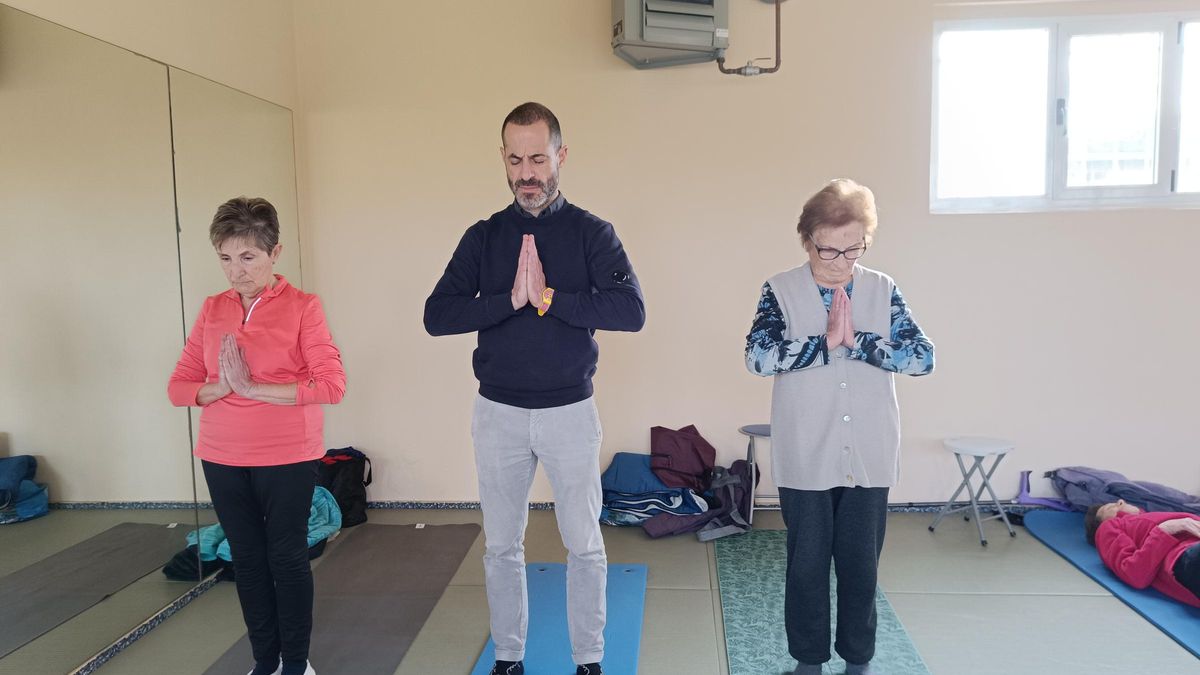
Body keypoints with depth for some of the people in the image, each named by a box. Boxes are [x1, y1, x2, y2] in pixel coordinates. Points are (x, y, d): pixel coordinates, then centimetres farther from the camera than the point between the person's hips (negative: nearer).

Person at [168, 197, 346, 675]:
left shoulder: (301, 307, -9)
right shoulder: (212, 310, 5)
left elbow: (332, 384, -17)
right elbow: (179, 385, 5)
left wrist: (255, 388, -19)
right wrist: (222, 387, -15)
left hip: (287, 459, -4)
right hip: (222, 460, 5)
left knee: (287, 558, 6)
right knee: (247, 559, 13)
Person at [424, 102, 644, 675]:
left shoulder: (591, 233, -4)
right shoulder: (483, 236, 2)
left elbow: (631, 311, -18)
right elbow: (436, 316, -8)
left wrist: (546, 297, -22)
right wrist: (511, 298, -20)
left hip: (570, 411, -2)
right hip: (498, 412, 2)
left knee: (584, 545, 9)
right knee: (501, 545, 13)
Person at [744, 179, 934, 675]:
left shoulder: (883, 290, 2)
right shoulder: (780, 290, -4)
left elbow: (923, 357, -8)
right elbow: (757, 357, -18)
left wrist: (856, 340, -18)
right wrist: (827, 341, -20)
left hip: (869, 457, 2)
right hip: (806, 458, -1)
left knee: (862, 563, 13)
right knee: (807, 563, 11)